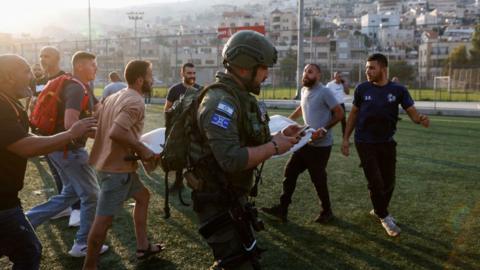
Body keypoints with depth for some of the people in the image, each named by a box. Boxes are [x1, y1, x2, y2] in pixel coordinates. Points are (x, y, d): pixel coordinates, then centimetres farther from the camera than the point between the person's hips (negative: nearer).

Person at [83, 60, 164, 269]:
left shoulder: (115, 96, 11)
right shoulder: (135, 102, -18)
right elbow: (116, 132, -31)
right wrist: (142, 149, -18)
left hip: (110, 161, 11)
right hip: (118, 167, -11)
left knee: (142, 195, 21)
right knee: (105, 218, -1)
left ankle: (143, 246, 30)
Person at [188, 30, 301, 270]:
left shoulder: (242, 97, 8)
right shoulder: (220, 102, -24)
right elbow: (231, 159, -33)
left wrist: (279, 136, 0)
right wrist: (274, 147, -22)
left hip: (234, 196, 10)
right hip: (217, 200, -10)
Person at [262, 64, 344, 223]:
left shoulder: (324, 92, -14)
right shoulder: (304, 91, 10)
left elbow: (339, 114, -14)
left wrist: (324, 129, -22)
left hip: (321, 145, -8)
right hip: (306, 142, 8)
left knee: (318, 179, 2)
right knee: (290, 171, 5)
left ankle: (327, 211, 24)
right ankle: (282, 209, 13)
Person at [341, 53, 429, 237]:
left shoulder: (398, 90, -7)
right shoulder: (362, 89, -7)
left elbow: (412, 112, -10)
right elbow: (353, 114, 2)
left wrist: (421, 119, -35)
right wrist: (345, 138, -1)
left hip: (387, 143, 2)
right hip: (365, 143, -2)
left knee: (389, 182, 12)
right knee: (375, 182, -3)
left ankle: (379, 210, 37)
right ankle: (384, 217, 18)